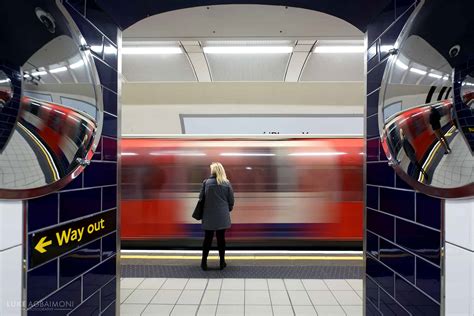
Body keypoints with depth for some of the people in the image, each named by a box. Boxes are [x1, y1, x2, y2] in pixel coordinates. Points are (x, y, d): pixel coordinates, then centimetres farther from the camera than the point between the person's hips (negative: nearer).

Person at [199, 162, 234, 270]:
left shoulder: (206, 182, -4)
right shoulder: (226, 183, -3)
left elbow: (201, 198, 1)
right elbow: (231, 200, 0)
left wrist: (202, 212, 16)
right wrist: (228, 210, 16)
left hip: (209, 216, 0)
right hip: (222, 216, 0)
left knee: (208, 238, 11)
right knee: (221, 238, 10)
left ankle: (204, 262, 17)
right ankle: (222, 262, 19)